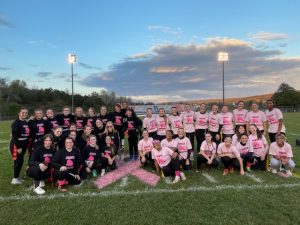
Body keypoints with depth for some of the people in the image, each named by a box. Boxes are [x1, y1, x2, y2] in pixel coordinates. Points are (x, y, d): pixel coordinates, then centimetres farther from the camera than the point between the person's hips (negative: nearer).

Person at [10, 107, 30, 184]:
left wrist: (27, 144, 9)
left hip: (23, 145, 8)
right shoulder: (16, 123, -15)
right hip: (16, 145, -7)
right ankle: (15, 179, 11)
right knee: (18, 161, -3)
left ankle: (17, 177, 26)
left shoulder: (26, 123, 9)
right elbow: (14, 136, -20)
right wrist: (18, 147, -21)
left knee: (21, 161, 12)